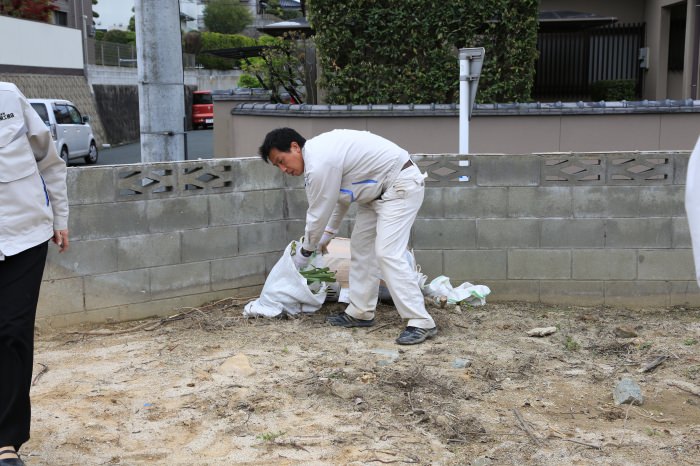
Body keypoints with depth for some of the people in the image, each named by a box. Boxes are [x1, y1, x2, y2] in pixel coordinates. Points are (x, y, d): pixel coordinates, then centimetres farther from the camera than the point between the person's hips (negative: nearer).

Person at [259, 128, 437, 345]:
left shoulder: (320, 163, -24)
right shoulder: (318, 151, 7)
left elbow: (318, 213, -15)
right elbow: (340, 193, 19)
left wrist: (305, 252, 0)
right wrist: (328, 233, 23)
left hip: (401, 186, -11)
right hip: (380, 190, 11)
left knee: (387, 253, -18)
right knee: (361, 246, 12)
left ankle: (421, 323, -17)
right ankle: (360, 312, 19)